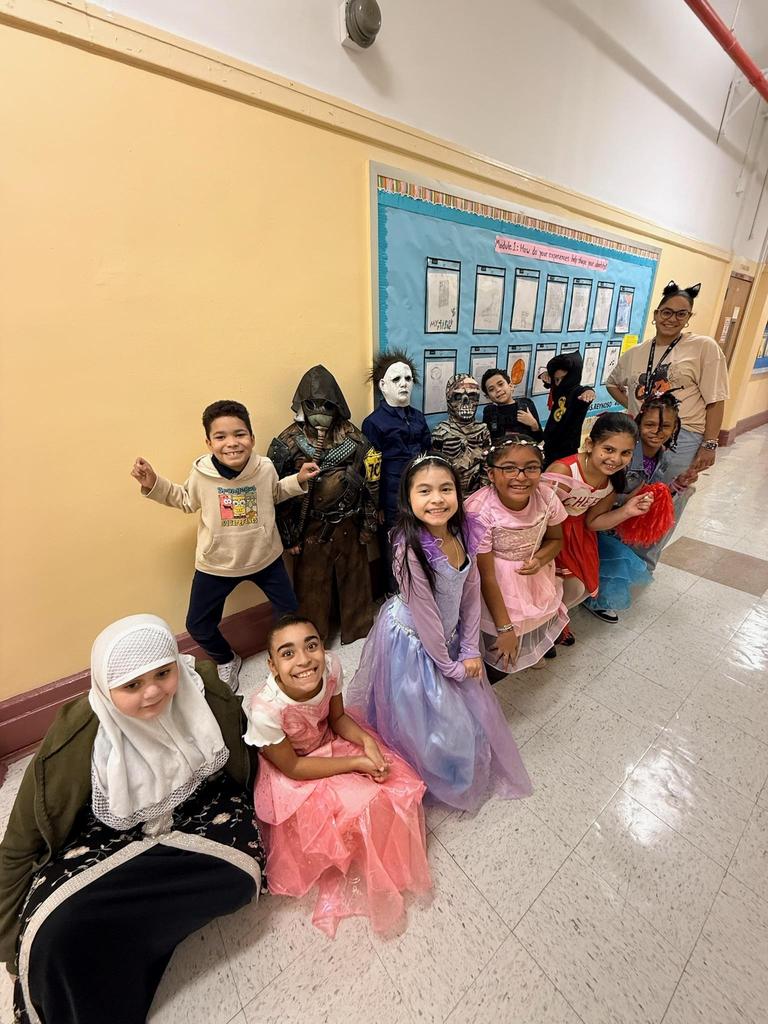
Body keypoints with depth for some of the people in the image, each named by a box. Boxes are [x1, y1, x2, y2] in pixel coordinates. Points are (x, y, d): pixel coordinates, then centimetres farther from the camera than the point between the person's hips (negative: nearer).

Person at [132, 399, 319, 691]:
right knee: (198, 626, 10)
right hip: (216, 564, 0)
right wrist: (153, 484, -8)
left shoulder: (265, 468, -15)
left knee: (290, 613, 11)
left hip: (265, 557, 1)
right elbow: (186, 501, 4)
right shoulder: (201, 474, -18)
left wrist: (298, 480, -6)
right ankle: (226, 661, 43)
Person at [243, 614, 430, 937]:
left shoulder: (330, 665, -27)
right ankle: (348, 875, 18)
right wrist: (356, 762, -20)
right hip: (289, 774, -4)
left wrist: (366, 740, -23)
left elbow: (338, 718, -6)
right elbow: (292, 768, -20)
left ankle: (386, 866, 24)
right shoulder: (265, 711, -37)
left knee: (396, 788, -4)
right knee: (354, 815, -15)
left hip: (329, 741, 4)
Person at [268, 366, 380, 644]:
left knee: (355, 580, 18)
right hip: (311, 529, -2)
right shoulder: (288, 443, -8)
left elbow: (371, 482, 1)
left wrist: (368, 524, 0)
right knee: (312, 587, 12)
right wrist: (289, 535, -7)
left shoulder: (353, 437, -2)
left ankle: (359, 631, 42)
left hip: (349, 525, 2)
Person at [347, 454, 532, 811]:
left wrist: (470, 649, -3)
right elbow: (425, 615, -24)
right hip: (413, 643, -6)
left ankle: (472, 768, 57)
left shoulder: (462, 532, -13)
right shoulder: (410, 548, -33)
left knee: (470, 705, 25)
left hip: (448, 636, 7)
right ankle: (438, 779, 47)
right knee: (427, 718, 15)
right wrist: (449, 665, -12)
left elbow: (471, 593, -4)